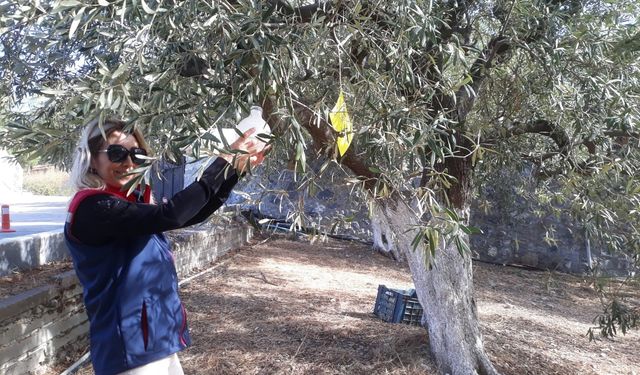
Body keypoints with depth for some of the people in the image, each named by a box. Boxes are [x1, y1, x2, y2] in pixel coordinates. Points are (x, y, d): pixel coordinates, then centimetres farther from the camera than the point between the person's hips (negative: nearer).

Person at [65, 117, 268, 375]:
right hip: (131, 349, -9)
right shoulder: (93, 208, -18)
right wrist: (224, 162, -24)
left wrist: (236, 169, 1)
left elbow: (192, 215, 9)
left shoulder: (130, 203, 8)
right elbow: (170, 215, -30)